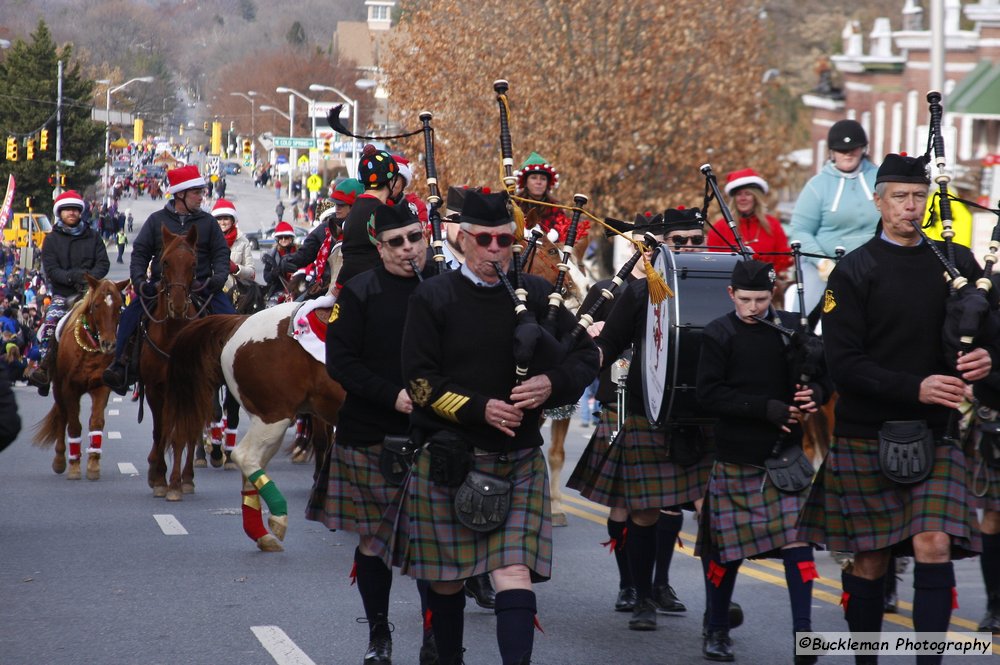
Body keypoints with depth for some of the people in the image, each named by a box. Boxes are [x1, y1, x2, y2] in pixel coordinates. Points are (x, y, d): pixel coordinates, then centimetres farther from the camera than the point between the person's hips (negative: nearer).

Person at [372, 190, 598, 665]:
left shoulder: (537, 295, 6)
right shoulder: (433, 299, -2)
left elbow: (586, 357, 10)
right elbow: (420, 380, -7)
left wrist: (552, 384, -11)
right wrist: (480, 409, -18)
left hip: (519, 462, 1)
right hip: (447, 460, -1)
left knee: (515, 574, -12)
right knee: (446, 579, 11)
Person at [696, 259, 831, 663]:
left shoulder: (792, 328, 2)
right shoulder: (719, 335, -4)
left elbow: (823, 376, 9)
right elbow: (709, 394, -12)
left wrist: (815, 394, -15)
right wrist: (766, 408, -20)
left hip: (786, 453, 1)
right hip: (735, 458, -1)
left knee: (796, 539, -9)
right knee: (726, 548, 7)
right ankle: (717, 631, 23)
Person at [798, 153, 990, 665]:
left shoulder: (956, 263, 7)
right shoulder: (854, 272, -3)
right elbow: (843, 364, -10)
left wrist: (984, 360, -10)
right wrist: (915, 388, -22)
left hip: (935, 433, 2)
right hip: (867, 434, -2)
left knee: (934, 545, -13)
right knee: (870, 560, 5)